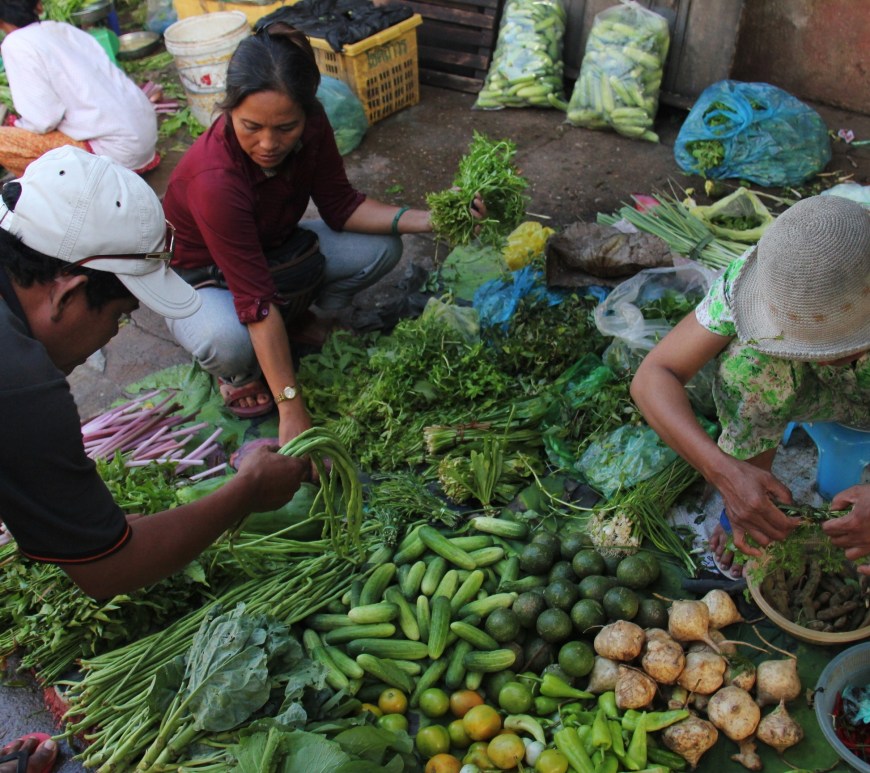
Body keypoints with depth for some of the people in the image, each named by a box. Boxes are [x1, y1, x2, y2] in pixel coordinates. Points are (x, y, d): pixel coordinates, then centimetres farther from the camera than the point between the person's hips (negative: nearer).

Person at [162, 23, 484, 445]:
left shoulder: (310, 125, -22)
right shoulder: (214, 180, -39)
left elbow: (340, 205, -10)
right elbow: (256, 300, -40)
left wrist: (426, 220, -24)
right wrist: (292, 410, -38)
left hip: (270, 247, 6)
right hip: (200, 277, -5)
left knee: (381, 247, -13)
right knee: (228, 342, -39)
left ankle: (311, 323, 10)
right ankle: (239, 373, -1)